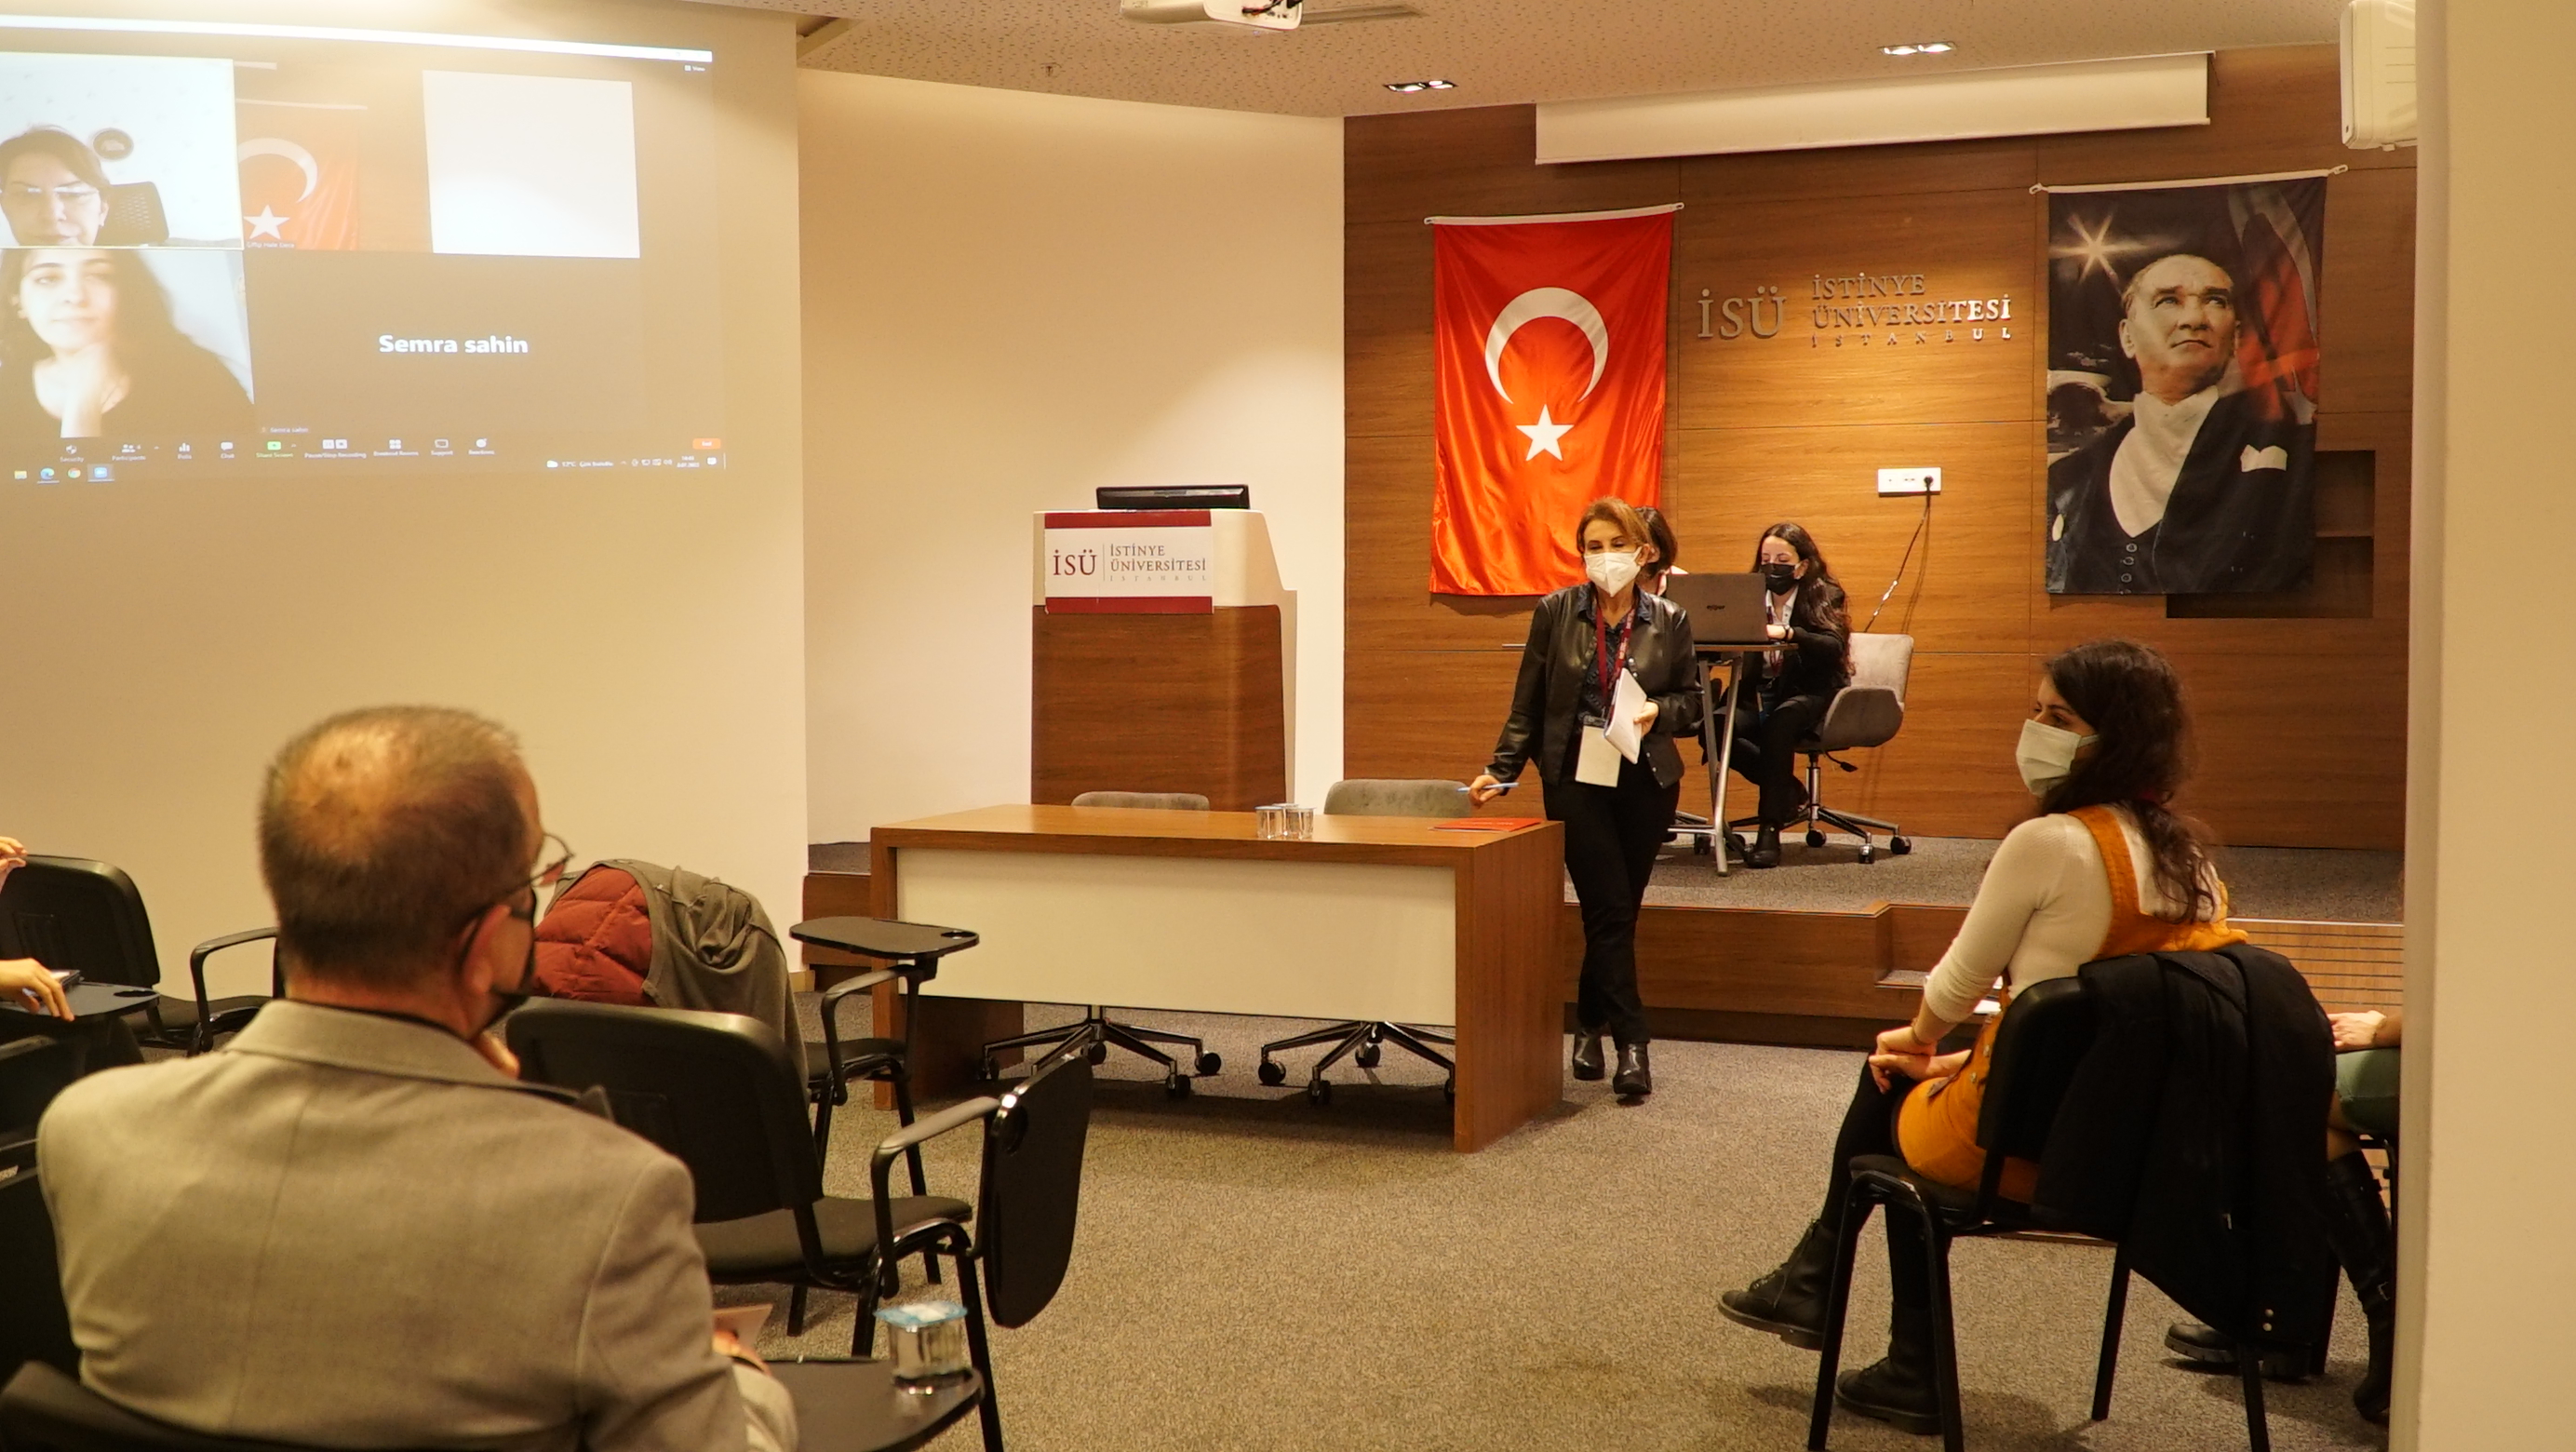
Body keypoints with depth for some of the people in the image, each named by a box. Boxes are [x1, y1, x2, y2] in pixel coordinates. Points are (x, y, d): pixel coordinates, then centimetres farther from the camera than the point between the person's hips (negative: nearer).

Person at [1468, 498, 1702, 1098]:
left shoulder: (1669, 621, 4)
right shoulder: (1556, 612, 1)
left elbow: (1693, 703, 9)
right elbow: (1528, 705, 3)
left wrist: (1657, 711, -11)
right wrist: (1499, 771, -4)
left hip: (1646, 783, 2)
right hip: (1576, 779, -2)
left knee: (1618, 911, 7)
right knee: (1610, 909, -9)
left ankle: (1590, 1025, 26)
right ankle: (1632, 1044, -4)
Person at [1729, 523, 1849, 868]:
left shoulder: (1824, 596, -1)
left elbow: (1833, 647, -20)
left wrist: (1788, 633, -36)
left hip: (1810, 694, -4)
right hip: (1760, 695, 4)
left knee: (1778, 721, -38)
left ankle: (1770, 830, -34)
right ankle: (1787, 789, -4)